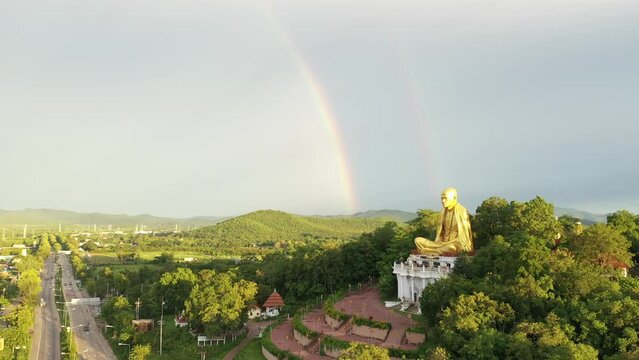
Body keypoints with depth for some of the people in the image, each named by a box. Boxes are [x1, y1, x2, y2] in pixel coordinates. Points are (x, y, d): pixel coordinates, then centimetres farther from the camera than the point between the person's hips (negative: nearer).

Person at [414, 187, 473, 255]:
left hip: (456, 244, -6)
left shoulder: (461, 211, -7)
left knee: (451, 247, -42)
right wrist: (437, 244, 0)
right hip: (443, 243, 6)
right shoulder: (443, 213, 11)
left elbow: (464, 231, -9)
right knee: (418, 240, -10)